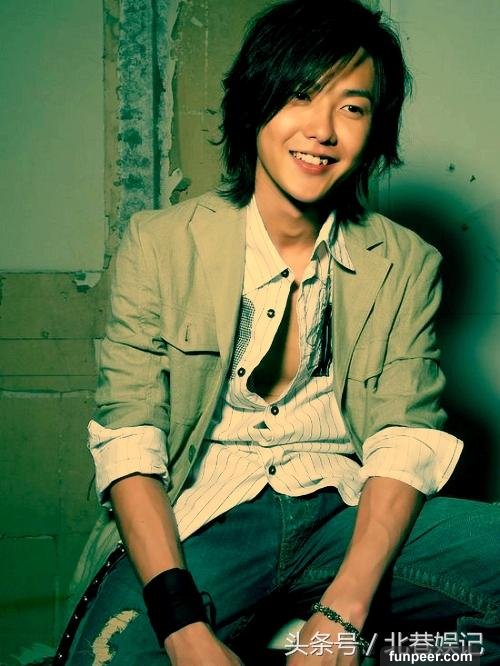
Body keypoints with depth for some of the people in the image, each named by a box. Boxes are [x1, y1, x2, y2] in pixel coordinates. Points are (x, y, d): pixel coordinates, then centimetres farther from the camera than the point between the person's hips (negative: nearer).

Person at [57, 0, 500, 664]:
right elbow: (128, 440, -5)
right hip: (200, 525, -2)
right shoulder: (160, 243, 3)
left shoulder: (406, 265, 8)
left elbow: (405, 439, -2)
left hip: (349, 517, 3)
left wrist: (342, 610, -19)